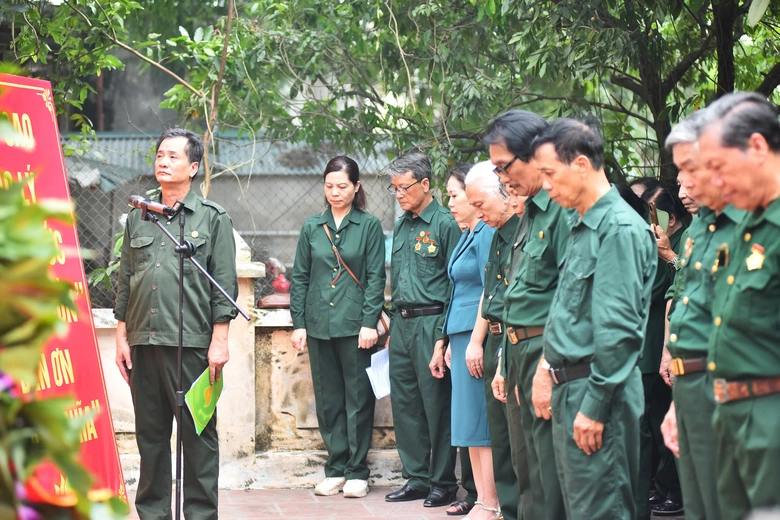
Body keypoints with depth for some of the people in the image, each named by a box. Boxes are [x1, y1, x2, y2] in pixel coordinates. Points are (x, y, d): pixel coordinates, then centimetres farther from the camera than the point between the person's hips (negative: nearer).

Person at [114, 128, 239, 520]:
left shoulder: (213, 219, 3)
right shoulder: (138, 218, 15)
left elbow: (225, 285, -1)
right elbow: (125, 281, 17)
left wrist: (219, 340, -8)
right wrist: (121, 337, 11)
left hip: (191, 342, -4)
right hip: (143, 341, 4)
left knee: (198, 433, -2)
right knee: (150, 432, 8)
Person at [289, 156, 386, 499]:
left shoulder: (369, 226, 1)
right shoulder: (312, 228, 9)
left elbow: (376, 277, -2)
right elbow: (300, 278, 10)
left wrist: (369, 322, -10)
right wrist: (299, 323, 3)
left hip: (354, 326, -3)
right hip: (320, 325, 3)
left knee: (358, 399, 0)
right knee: (328, 400, 7)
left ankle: (357, 472, 6)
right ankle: (336, 469, 15)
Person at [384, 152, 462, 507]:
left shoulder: (445, 224, -8)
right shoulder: (401, 226, 15)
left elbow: (455, 285, -11)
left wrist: (444, 334, -15)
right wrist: (394, 324, 14)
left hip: (431, 323, -8)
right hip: (401, 323, 8)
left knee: (437, 405, -2)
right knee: (404, 404, 10)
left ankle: (443, 482, 6)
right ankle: (416, 478, 19)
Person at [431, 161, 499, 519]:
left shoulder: (487, 234, -12)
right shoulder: (467, 236, 18)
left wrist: (476, 342, -22)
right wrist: (452, 343, 21)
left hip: (476, 335, -10)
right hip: (463, 335, 10)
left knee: (479, 423, -8)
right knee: (470, 424, 10)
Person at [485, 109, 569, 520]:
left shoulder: (563, 209, -15)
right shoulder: (530, 212, 16)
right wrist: (508, 363, 17)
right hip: (520, 351, 10)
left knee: (546, 475, -7)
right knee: (526, 468, 16)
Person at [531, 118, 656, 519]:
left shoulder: (620, 229, -15)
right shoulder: (581, 226, 16)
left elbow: (618, 330, -20)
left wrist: (595, 407, -20)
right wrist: (549, 370, 17)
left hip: (597, 390, -10)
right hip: (568, 388, 10)